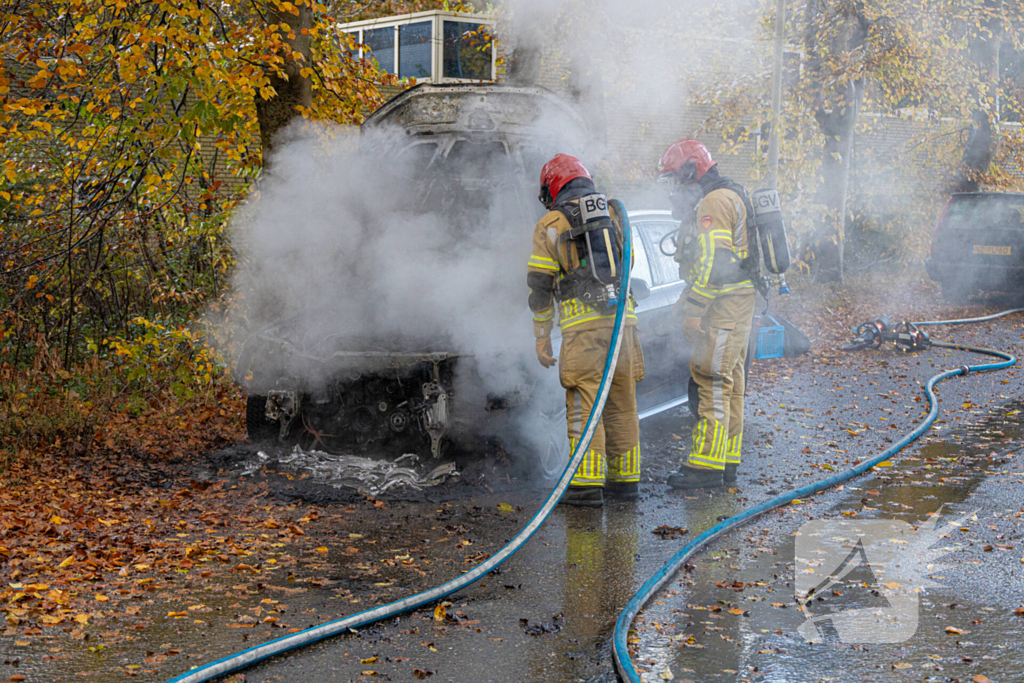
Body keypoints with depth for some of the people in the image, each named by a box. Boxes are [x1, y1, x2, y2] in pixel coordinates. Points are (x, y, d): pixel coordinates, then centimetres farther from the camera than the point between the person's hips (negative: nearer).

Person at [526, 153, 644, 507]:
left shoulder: (550, 225, 2)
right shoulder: (613, 215, 17)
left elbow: (539, 286, 1)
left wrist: (542, 337, 6)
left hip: (582, 325, -5)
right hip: (622, 319, 5)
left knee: (584, 405, -4)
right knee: (621, 402, 11)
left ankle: (588, 484, -6)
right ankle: (625, 479, 17)